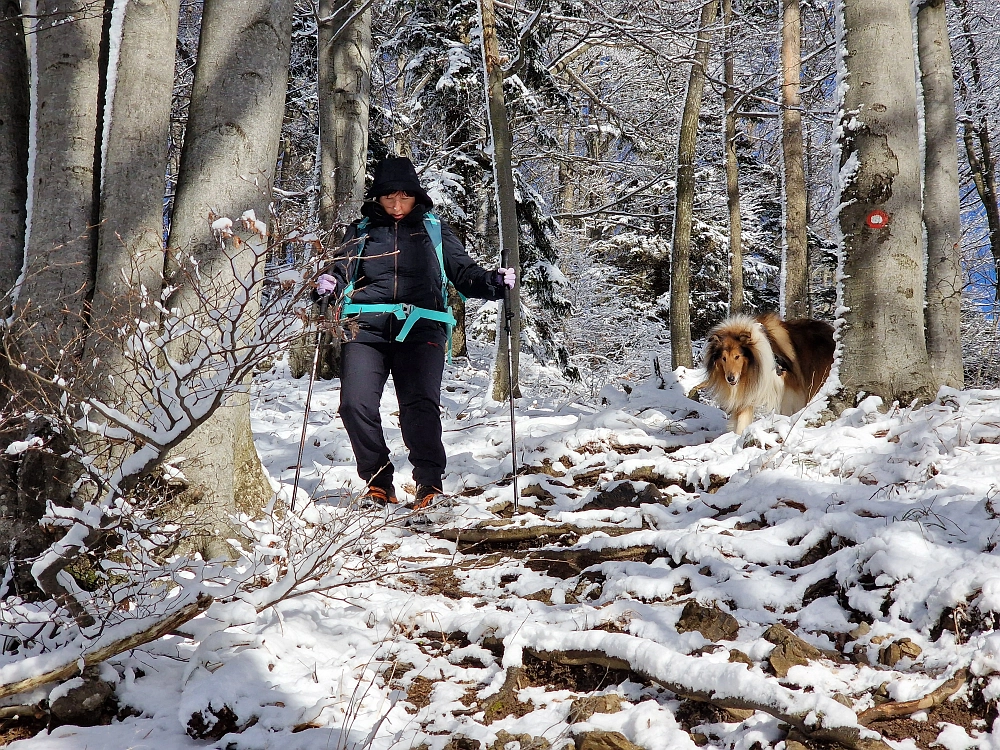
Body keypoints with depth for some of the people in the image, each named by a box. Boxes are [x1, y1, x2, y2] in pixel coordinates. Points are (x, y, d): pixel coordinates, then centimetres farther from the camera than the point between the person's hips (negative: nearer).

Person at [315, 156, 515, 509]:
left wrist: (494, 282, -3)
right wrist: (329, 284, -8)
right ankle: (378, 481, 5)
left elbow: (464, 273, 16)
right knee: (356, 404, -12)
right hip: (366, 328, 1)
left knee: (421, 406, -19)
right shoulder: (361, 231, 18)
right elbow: (342, 273, 15)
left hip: (420, 330, -1)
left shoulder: (434, 230, 17)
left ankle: (429, 483, -9)